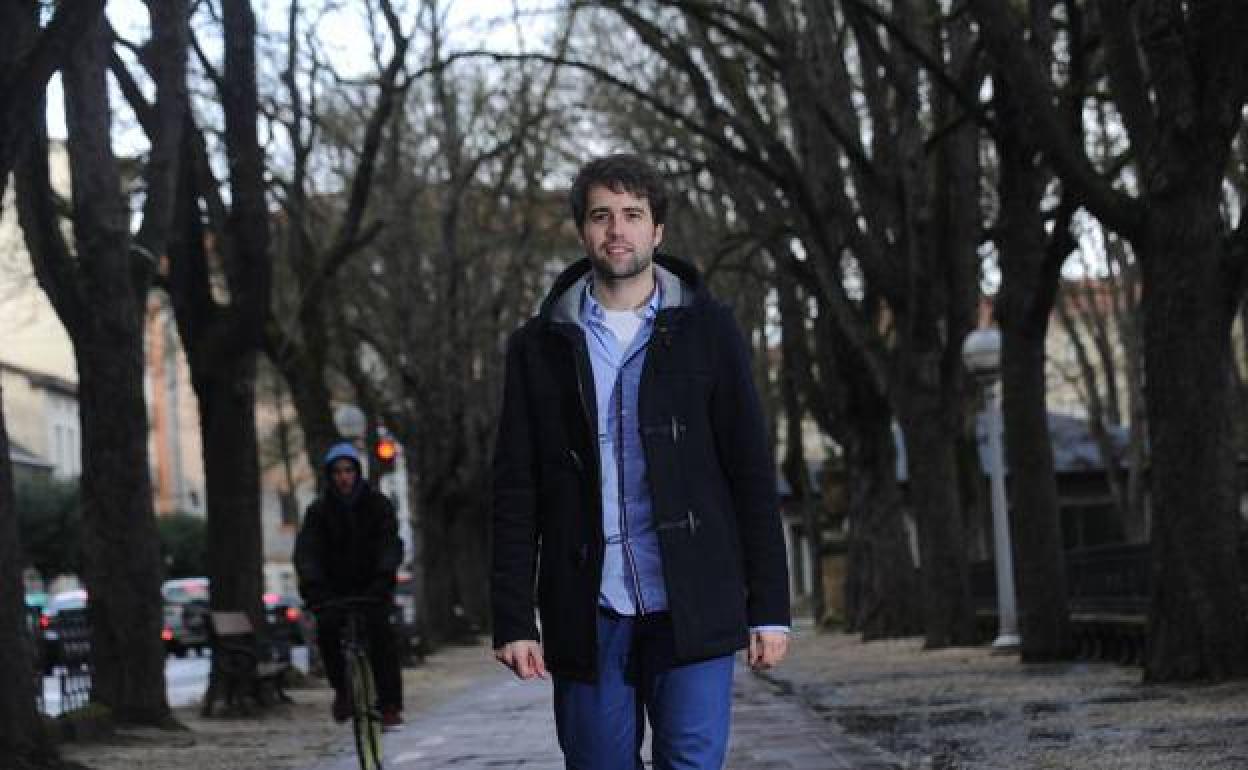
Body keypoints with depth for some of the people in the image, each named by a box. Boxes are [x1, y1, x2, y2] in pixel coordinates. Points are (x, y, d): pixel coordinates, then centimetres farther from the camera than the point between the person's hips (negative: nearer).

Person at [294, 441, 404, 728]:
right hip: (335, 588, 1)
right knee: (327, 628, -22)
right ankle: (341, 688, 0)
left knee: (380, 629, -23)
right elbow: (306, 550, -16)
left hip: (372, 586, -1)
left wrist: (385, 576, -37)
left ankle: (390, 705, -20)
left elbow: (391, 543, -18)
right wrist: (311, 586, -35)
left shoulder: (378, 504, -6)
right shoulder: (319, 510, -4)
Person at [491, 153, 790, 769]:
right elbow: (515, 494, 7)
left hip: (690, 613, -1)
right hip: (587, 617, 1)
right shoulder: (540, 347, 8)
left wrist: (769, 607, -1)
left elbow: (751, 473, 4)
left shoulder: (706, 331, 6)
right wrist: (513, 620, 0)